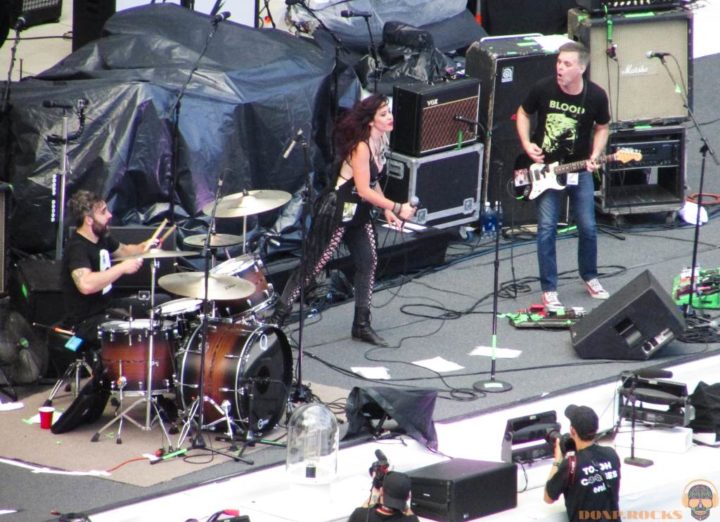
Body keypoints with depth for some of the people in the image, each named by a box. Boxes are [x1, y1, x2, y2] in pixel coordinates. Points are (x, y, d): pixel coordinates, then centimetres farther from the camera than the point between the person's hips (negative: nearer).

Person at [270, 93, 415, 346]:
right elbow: (364, 190, -26)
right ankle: (278, 318, 7)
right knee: (313, 265, -2)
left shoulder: (380, 141, 3)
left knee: (368, 262, 5)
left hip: (359, 212, 9)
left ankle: (362, 325, 14)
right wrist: (396, 208, -23)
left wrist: (386, 210, 7)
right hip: (337, 212, -9)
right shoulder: (361, 147, -25)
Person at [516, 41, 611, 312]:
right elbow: (523, 113, 3)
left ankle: (589, 277, 30)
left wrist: (595, 155, -10)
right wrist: (526, 143, -10)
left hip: (580, 169, 1)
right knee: (547, 228, -5)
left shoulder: (596, 96, -13)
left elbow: (602, 127, 5)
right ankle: (549, 289, 4)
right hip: (545, 168, -1)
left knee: (588, 227, 5)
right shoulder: (543, 89, -15)